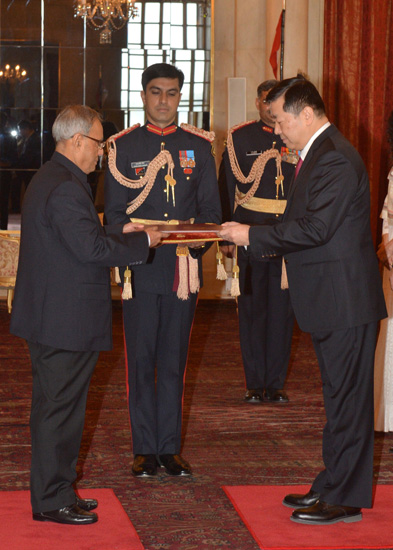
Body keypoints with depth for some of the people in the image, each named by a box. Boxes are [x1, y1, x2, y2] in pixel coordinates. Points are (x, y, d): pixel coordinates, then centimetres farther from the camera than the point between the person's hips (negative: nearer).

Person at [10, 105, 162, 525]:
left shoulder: (48, 179, 14)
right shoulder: (66, 188, -20)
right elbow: (91, 249, -24)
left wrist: (118, 233, 16)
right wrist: (142, 242, -13)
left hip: (50, 316, 11)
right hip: (65, 321, -11)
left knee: (56, 407, 16)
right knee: (59, 408, -3)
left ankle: (55, 491, 25)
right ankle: (52, 500, 4)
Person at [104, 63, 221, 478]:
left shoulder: (199, 146, 9)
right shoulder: (122, 147, 4)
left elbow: (211, 209, 8)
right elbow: (114, 214, 1)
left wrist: (199, 237, -11)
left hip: (184, 267, 2)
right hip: (141, 268, -2)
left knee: (174, 359, 7)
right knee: (141, 359, 1)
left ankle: (170, 447, 13)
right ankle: (145, 449, 9)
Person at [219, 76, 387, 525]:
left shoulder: (335, 159, -18)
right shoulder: (318, 154, 15)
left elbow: (316, 228, -23)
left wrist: (252, 236, -15)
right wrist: (255, 238, 6)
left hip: (346, 302, -11)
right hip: (330, 301, 11)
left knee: (347, 400, -3)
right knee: (338, 398, 16)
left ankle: (344, 499, 3)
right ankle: (333, 486, 25)